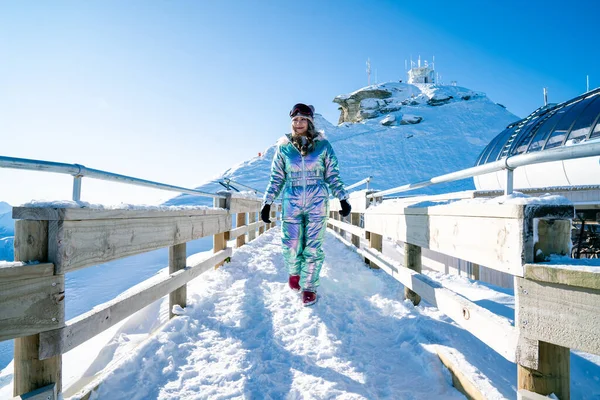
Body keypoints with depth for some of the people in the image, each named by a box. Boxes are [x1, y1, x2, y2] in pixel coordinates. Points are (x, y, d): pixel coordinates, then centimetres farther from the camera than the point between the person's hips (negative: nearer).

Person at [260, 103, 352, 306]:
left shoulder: (323, 145, 2)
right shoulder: (283, 146, 4)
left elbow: (333, 176, 6)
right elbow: (276, 178, 8)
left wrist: (343, 199, 2)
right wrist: (267, 203, 5)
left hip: (317, 202, -1)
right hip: (291, 202, 1)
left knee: (313, 247, 2)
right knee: (291, 247, 4)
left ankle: (309, 287, 20)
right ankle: (294, 272, 37)